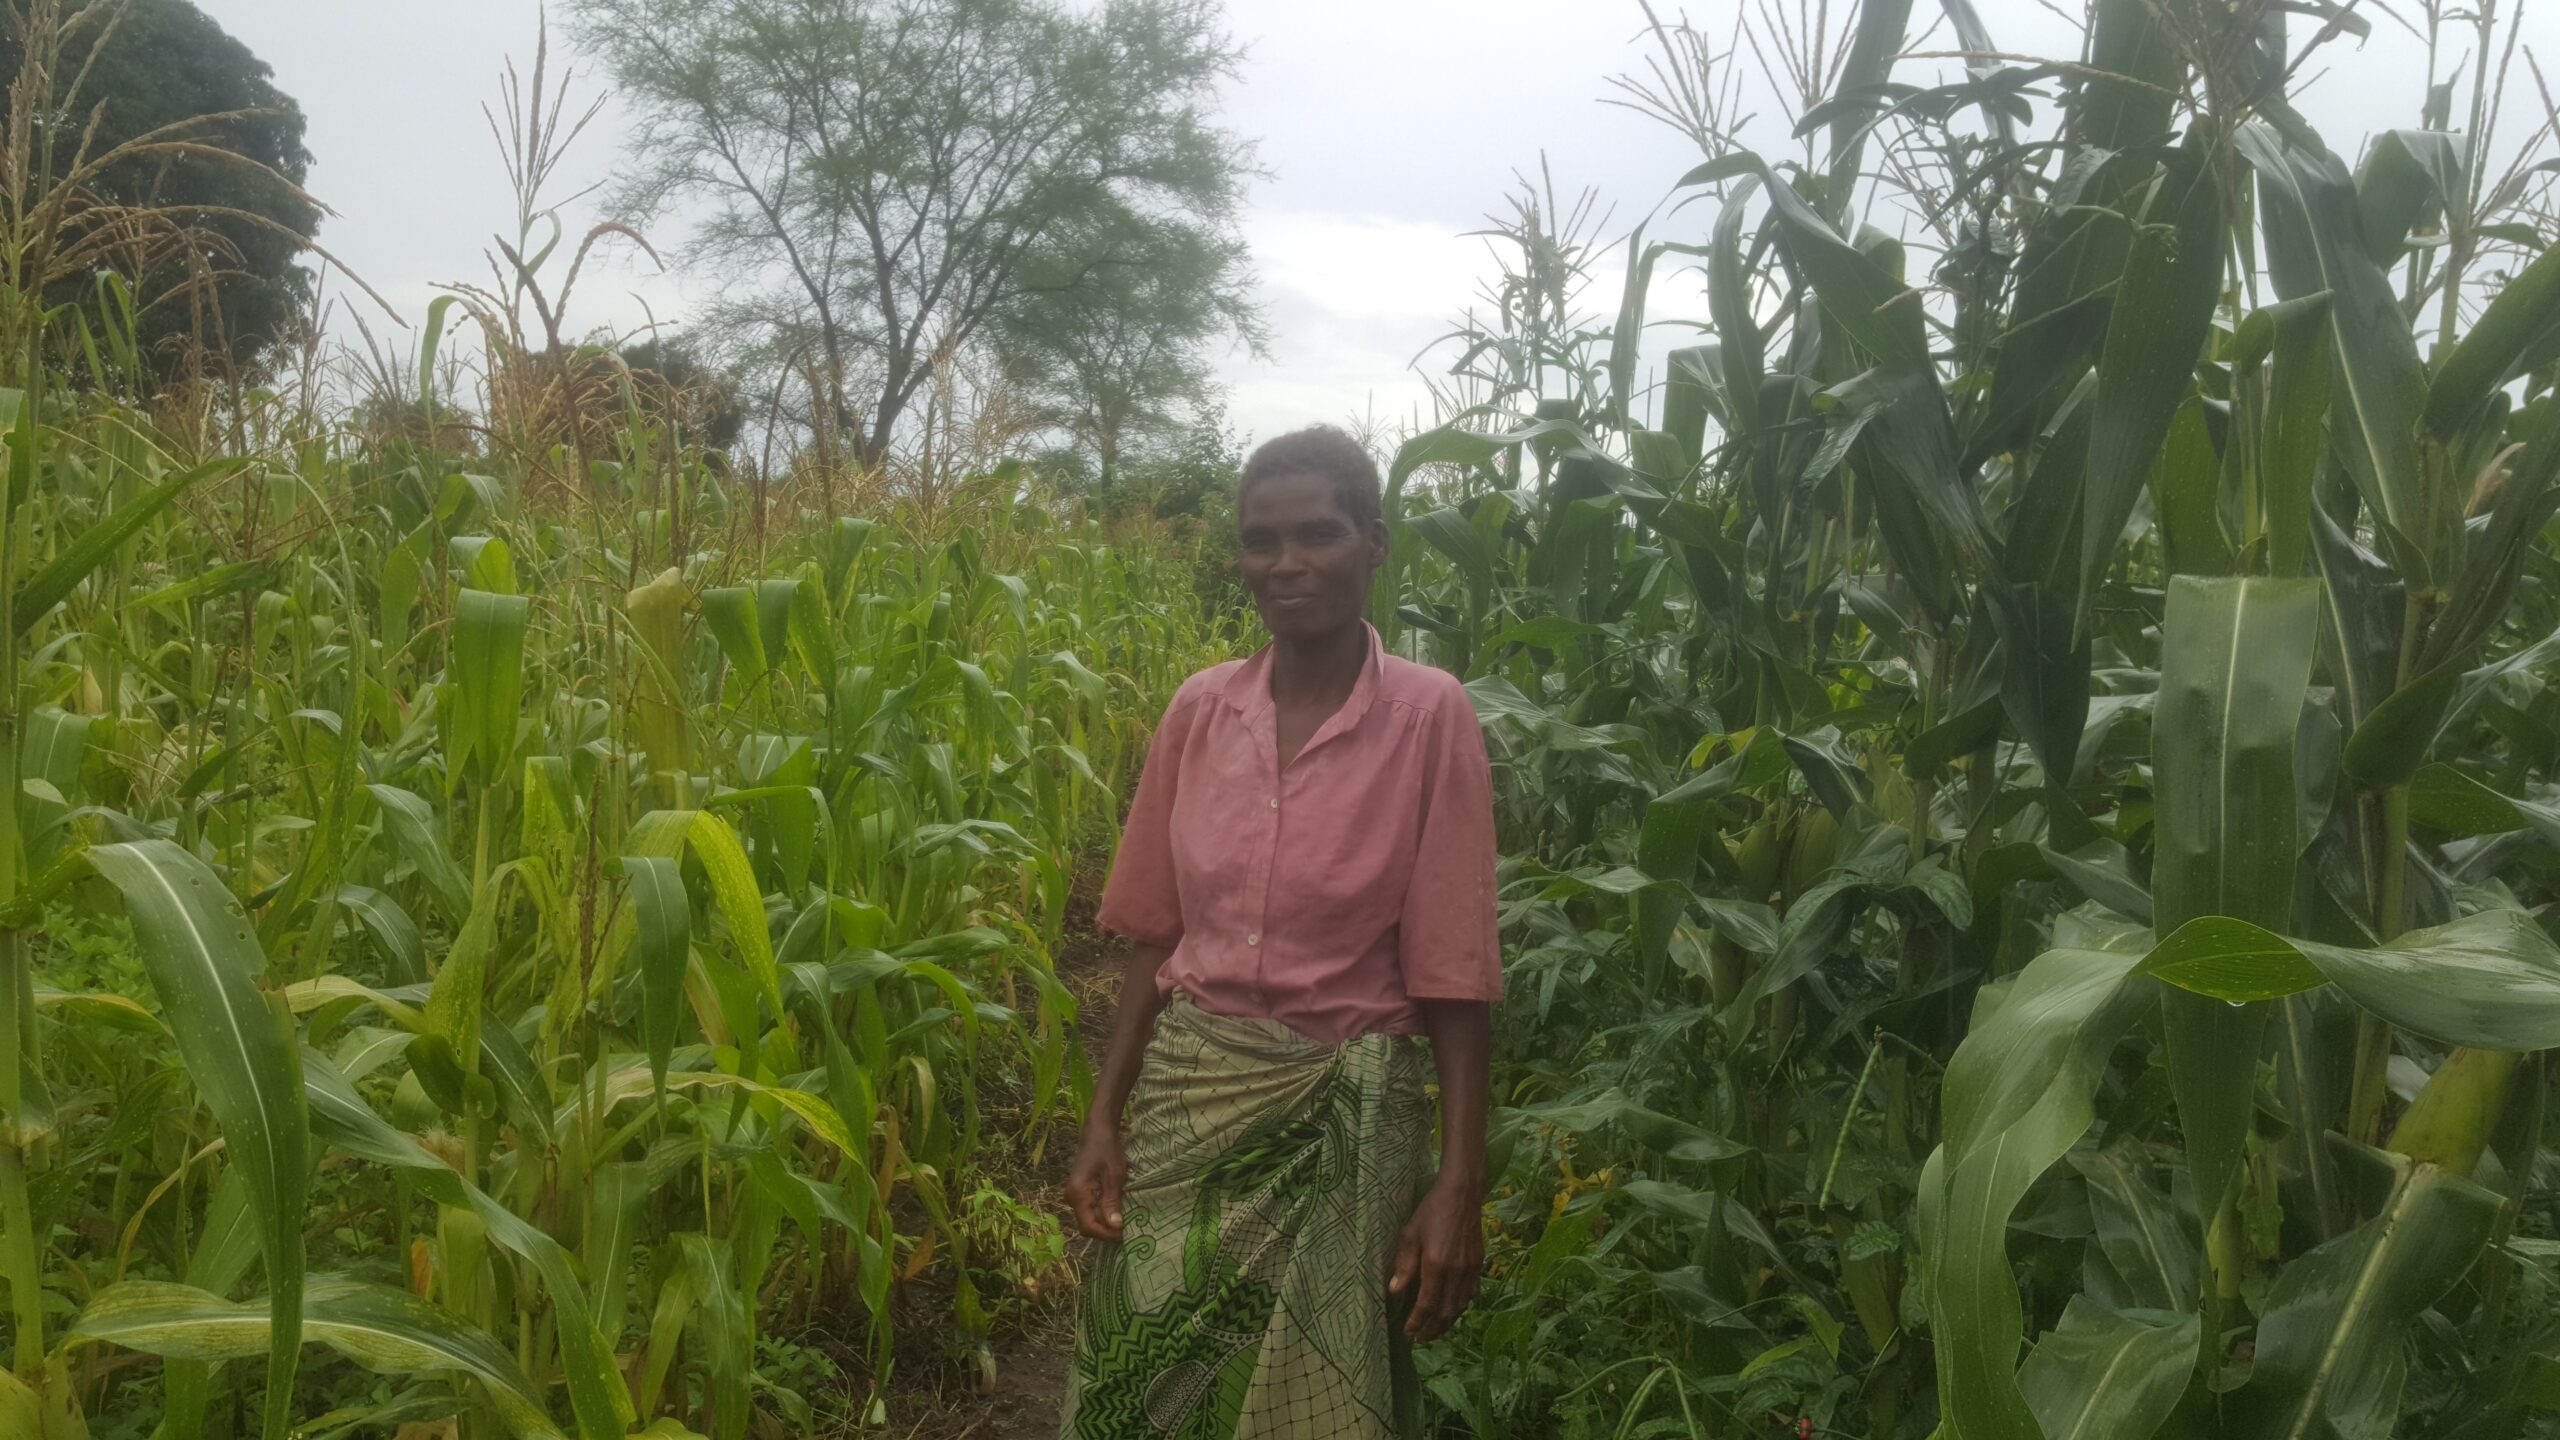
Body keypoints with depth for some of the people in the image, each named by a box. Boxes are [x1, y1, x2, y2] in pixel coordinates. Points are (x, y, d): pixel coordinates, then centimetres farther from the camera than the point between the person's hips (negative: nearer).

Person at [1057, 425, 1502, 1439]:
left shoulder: (1429, 715, -10)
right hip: (1184, 1095, 3)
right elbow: (1155, 936, 8)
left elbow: (1452, 971, -9)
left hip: (1341, 1115, -3)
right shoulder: (1199, 708, 0)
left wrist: (1462, 1181, -12)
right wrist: (1104, 1119, 5)